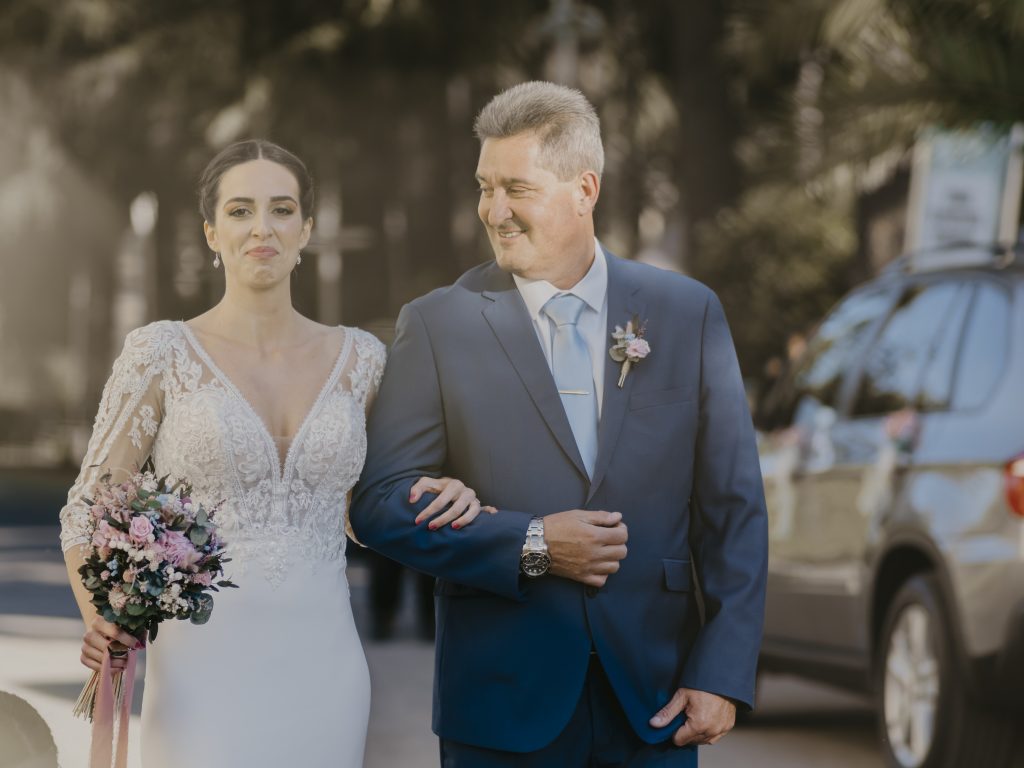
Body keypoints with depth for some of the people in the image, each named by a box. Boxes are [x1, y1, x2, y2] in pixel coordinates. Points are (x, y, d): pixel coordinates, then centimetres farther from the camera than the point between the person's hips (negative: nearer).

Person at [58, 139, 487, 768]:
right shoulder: (162, 354, -1)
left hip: (322, 667, 3)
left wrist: (448, 499, -2)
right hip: (206, 668, -3)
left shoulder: (360, 358, 8)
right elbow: (87, 512, 1)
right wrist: (103, 622, -17)